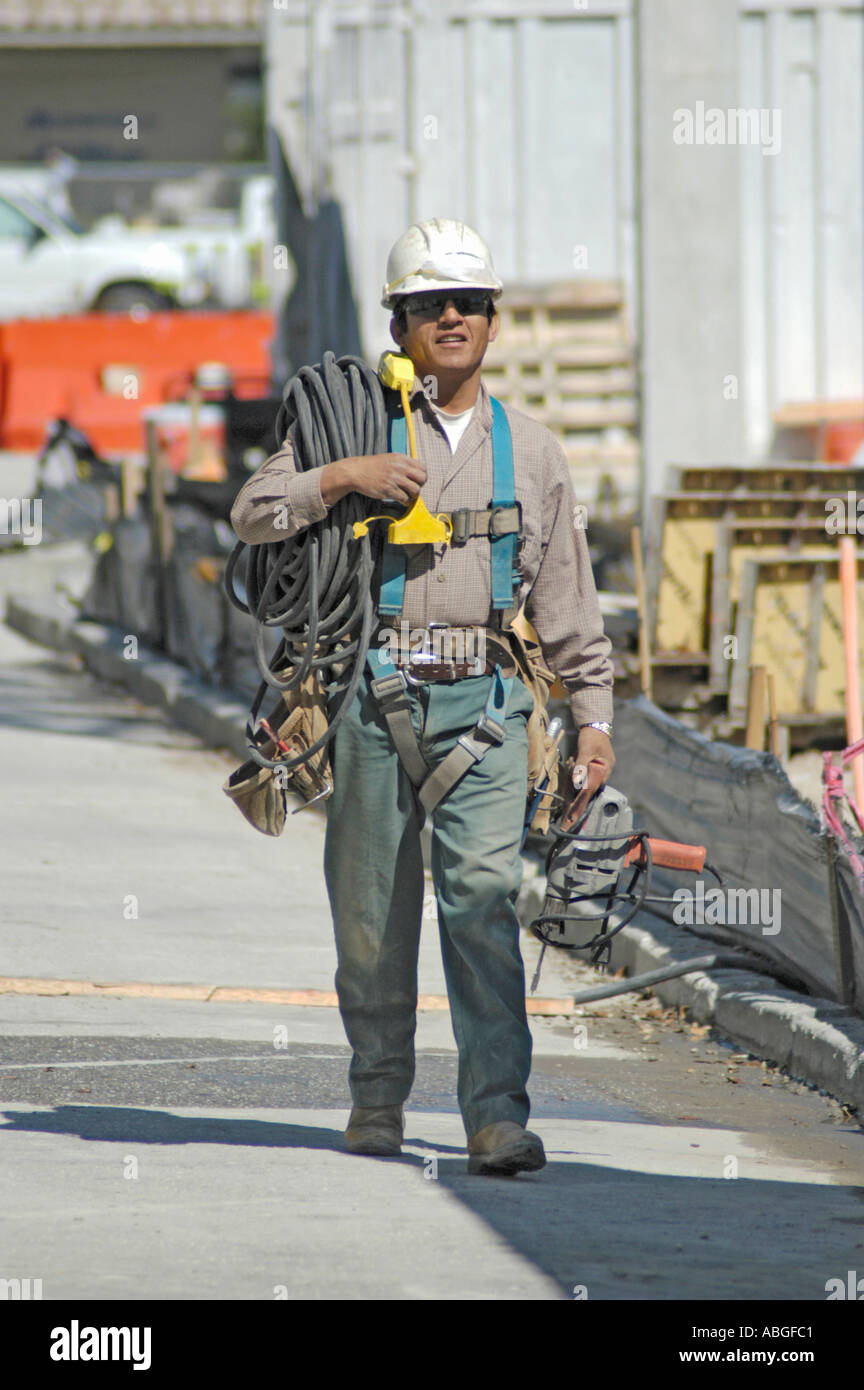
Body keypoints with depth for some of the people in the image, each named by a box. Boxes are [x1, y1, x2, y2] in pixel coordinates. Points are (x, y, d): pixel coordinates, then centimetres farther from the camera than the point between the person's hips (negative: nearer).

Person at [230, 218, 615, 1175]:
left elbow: (567, 602, 16)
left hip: (483, 704, 0)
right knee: (371, 908, 4)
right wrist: (341, 478, -15)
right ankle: (378, 1094, 21)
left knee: (483, 897, -13)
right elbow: (254, 515, 0)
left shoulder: (530, 450, 15)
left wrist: (593, 717, 10)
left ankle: (497, 1112, -17)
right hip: (372, 699, 0)